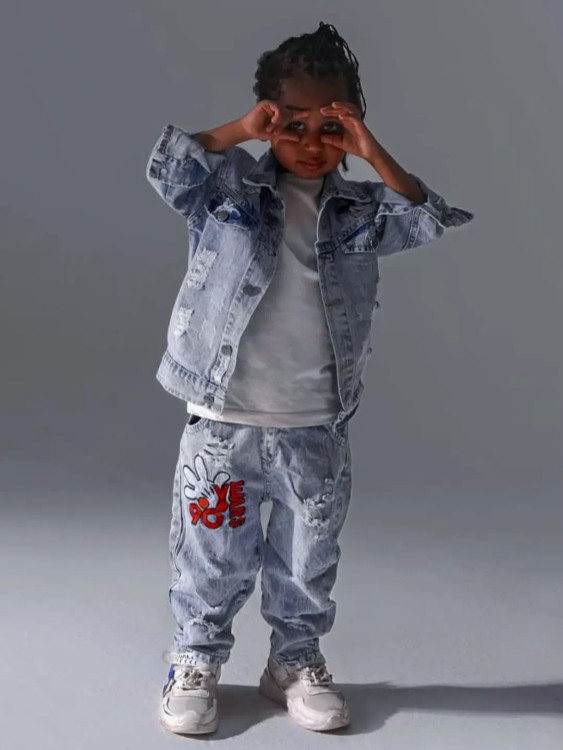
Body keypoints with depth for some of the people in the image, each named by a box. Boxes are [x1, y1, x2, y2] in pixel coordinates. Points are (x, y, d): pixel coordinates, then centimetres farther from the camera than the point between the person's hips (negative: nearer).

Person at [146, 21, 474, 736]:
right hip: (224, 422, -2)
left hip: (317, 432, 2)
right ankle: (196, 661, 30)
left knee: (308, 559, 16)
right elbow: (167, 170, -16)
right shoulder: (229, 185, -3)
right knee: (213, 555, 11)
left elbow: (426, 221, -10)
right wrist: (237, 131, -21)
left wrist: (374, 155, -17)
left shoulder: (359, 209, 3)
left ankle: (297, 661, 35)